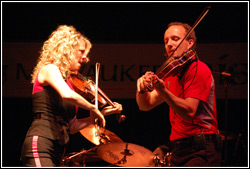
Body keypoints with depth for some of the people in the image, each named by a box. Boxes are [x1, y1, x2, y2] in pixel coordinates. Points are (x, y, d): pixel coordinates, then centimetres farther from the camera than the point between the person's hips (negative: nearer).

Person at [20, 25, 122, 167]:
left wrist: (101, 114, 18)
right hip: (40, 145, -9)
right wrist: (93, 109, -11)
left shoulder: (66, 79, 22)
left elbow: (71, 127, 20)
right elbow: (67, 95, -25)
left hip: (57, 152, 9)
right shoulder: (49, 69, -2)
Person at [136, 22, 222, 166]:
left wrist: (163, 91, -30)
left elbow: (189, 112, -19)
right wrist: (142, 89, -6)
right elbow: (145, 105, 15)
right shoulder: (172, 75, 19)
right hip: (178, 151, 8)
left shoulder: (198, 69, -7)